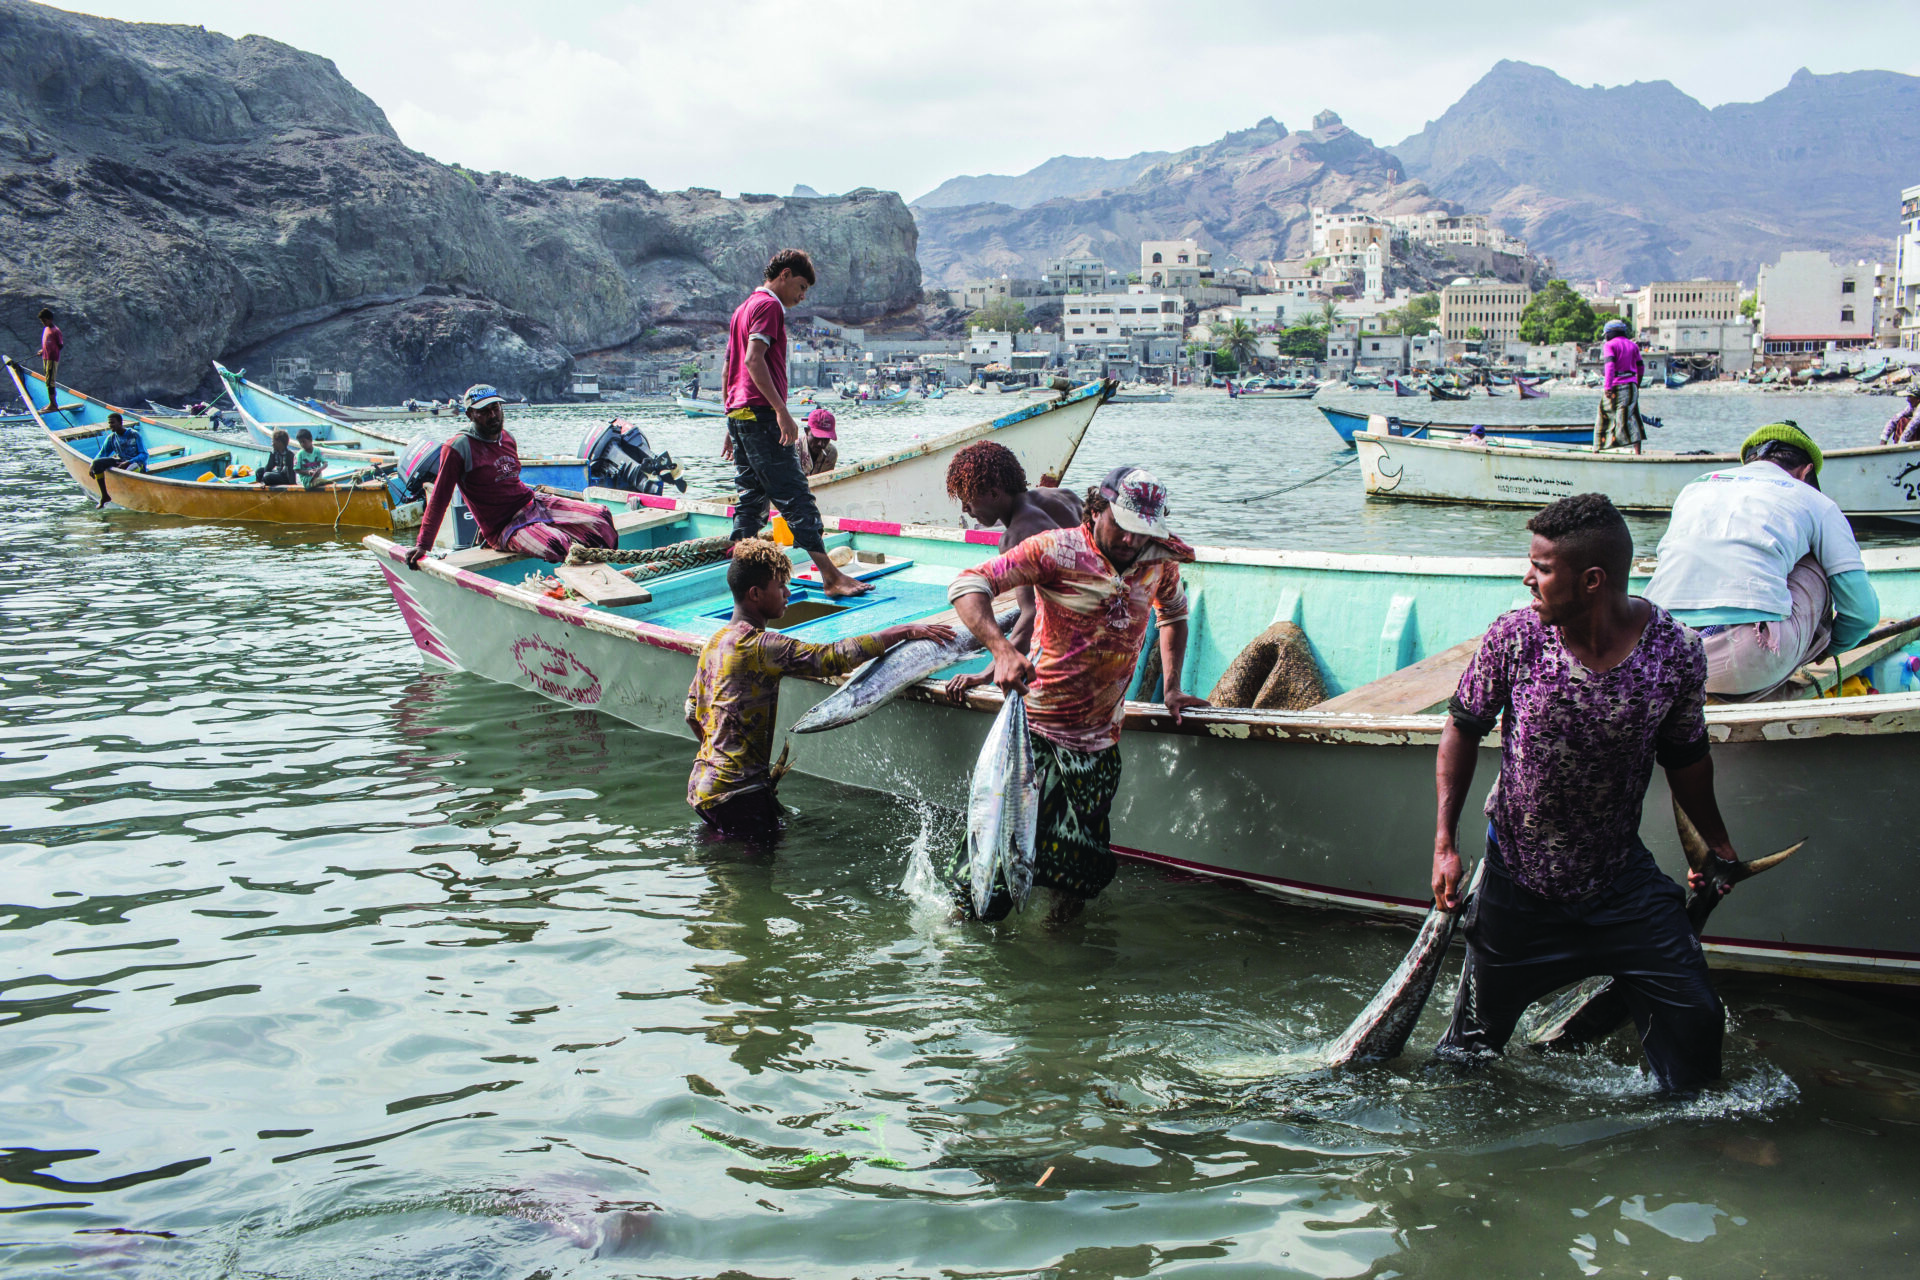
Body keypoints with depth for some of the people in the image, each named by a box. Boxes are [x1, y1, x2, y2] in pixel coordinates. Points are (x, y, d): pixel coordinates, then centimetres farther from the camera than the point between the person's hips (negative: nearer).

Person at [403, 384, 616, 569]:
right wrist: (423, 545, -7)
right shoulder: (458, 448, -11)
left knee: (599, 516, -7)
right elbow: (439, 497, -8)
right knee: (557, 545, -34)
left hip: (532, 503, 8)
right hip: (505, 527, -8)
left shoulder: (507, 437, 11)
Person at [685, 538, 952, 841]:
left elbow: (693, 715, 19)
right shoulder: (759, 646, -18)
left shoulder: (715, 642, 11)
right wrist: (903, 632, -18)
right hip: (737, 791, -10)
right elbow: (835, 657, -24)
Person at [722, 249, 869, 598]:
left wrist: (732, 423, 25)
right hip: (761, 414, -10)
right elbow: (754, 359, -20)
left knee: (751, 500, 10)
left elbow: (728, 369, 24)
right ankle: (830, 576, -13)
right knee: (796, 497, -11)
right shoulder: (769, 306, -6)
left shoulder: (744, 308, 23)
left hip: (739, 415, 10)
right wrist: (781, 409, -24)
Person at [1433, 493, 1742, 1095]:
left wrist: (1717, 846, 15)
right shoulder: (1514, 637, -17)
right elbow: (1463, 729, -2)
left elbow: (1686, 758, 3)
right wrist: (1444, 841, -6)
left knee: (1694, 1021, -1)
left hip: (1622, 881, 1)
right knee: (1471, 1048, 9)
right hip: (1517, 881, 0)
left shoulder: (1676, 653, -16)